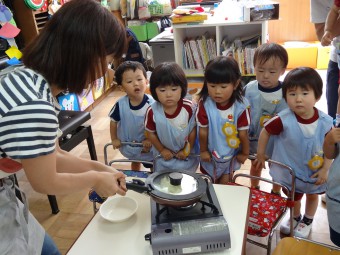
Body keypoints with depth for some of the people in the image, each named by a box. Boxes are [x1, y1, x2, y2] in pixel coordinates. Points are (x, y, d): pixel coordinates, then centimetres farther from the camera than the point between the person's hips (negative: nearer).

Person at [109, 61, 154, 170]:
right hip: (128, 145, 3)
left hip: (148, 146, -3)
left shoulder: (152, 104, -28)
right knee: (135, 163, 32)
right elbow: (113, 121, -5)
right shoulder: (120, 104, -22)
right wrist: (114, 139, -3)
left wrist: (150, 139, -20)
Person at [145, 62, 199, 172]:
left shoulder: (189, 107, -25)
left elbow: (193, 129, -11)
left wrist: (187, 150, -10)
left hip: (186, 155, 0)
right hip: (164, 156, 0)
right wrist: (162, 150, -7)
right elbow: (150, 133, -9)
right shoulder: (152, 111, -25)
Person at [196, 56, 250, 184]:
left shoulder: (240, 106, -25)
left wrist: (245, 153, -1)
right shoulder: (204, 104, -25)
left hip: (231, 155, 0)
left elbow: (243, 133, -13)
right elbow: (203, 131, -14)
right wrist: (203, 150, -3)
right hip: (210, 154, 1)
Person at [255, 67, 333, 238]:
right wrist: (261, 155, -5)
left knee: (312, 195, 26)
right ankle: (295, 218, 54)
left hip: (315, 171, 2)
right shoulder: (283, 120, -30)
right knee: (294, 197, 23)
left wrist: (325, 169, -10)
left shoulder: (326, 122, -23)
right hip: (291, 171, -2)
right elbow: (265, 132, -14)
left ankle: (307, 221, 54)